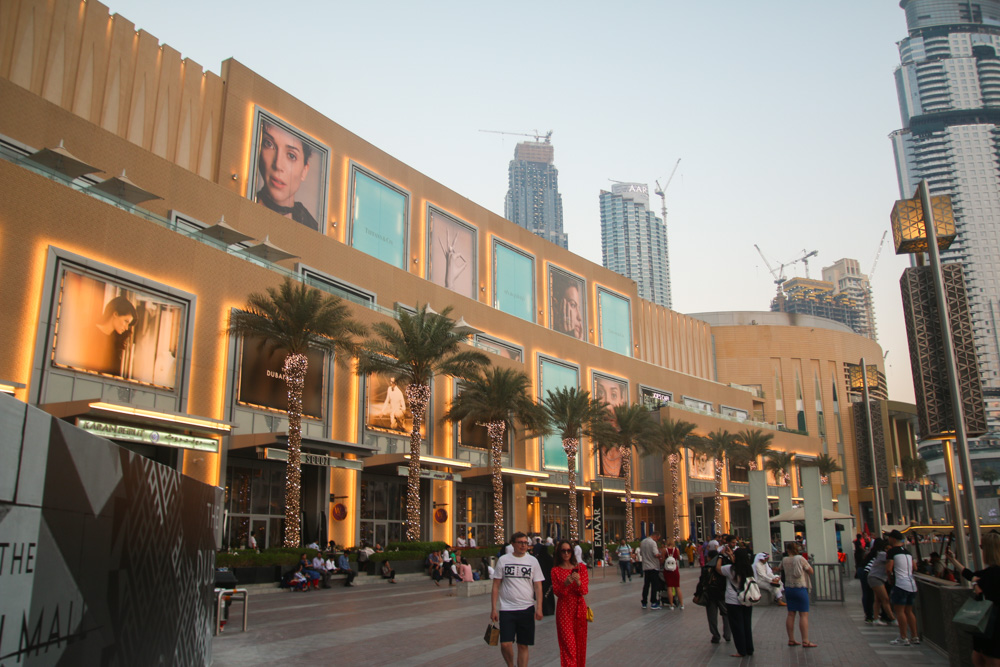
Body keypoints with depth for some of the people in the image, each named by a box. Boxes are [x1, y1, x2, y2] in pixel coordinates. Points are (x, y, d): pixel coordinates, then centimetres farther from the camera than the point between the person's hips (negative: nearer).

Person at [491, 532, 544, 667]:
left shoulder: (532, 561, 5)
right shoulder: (503, 560, 2)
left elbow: (538, 586, 4)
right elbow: (496, 585, 3)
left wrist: (539, 608, -6)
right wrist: (493, 608, -2)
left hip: (527, 609, 1)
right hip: (506, 609, -1)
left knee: (523, 645, 5)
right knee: (505, 644, -9)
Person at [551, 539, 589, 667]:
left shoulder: (580, 567, 3)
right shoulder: (555, 570, 1)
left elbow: (585, 591, -1)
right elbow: (557, 592, -5)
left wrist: (578, 582, -21)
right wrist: (565, 584, -23)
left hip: (579, 608, 2)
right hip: (564, 609, -2)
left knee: (580, 642, 8)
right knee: (568, 643, -7)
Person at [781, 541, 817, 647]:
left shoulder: (784, 560, 2)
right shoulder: (800, 559, -11)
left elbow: (780, 568, 22)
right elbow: (811, 571, -3)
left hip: (788, 589, 5)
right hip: (800, 588, -5)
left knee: (790, 614, 9)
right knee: (804, 615, -3)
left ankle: (791, 640, 13)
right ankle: (805, 641, -6)